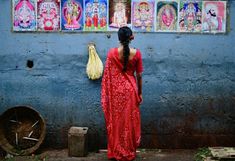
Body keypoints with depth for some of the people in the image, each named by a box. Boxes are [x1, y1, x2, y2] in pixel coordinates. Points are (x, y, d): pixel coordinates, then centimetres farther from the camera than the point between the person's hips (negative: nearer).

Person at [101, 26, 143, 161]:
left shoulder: (112, 53, -8)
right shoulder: (137, 53, -7)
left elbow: (107, 75, -4)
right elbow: (139, 76, -1)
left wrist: (107, 94, 6)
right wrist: (140, 93, 9)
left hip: (116, 91, 0)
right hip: (130, 90, 0)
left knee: (116, 121, 10)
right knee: (130, 121, 10)